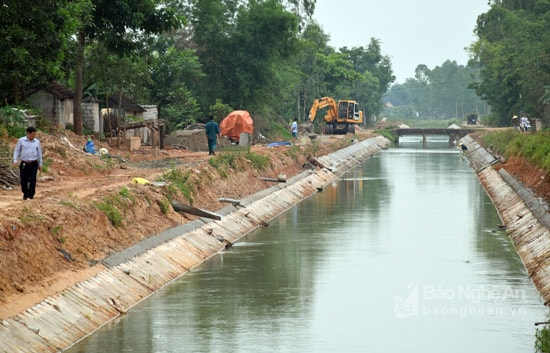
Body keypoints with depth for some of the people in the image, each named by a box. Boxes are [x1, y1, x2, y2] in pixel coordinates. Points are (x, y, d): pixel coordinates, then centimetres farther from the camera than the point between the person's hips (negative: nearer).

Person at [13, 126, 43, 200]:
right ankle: (25, 194, 24)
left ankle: (30, 196, 3)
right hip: (24, 164, -1)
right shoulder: (21, 141, 1)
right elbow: (17, 150, 5)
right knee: (23, 180, 3)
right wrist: (15, 160, -7)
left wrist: (40, 164, 13)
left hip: (34, 164, 1)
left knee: (33, 181, -5)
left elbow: (39, 153, 13)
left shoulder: (37, 142, 6)